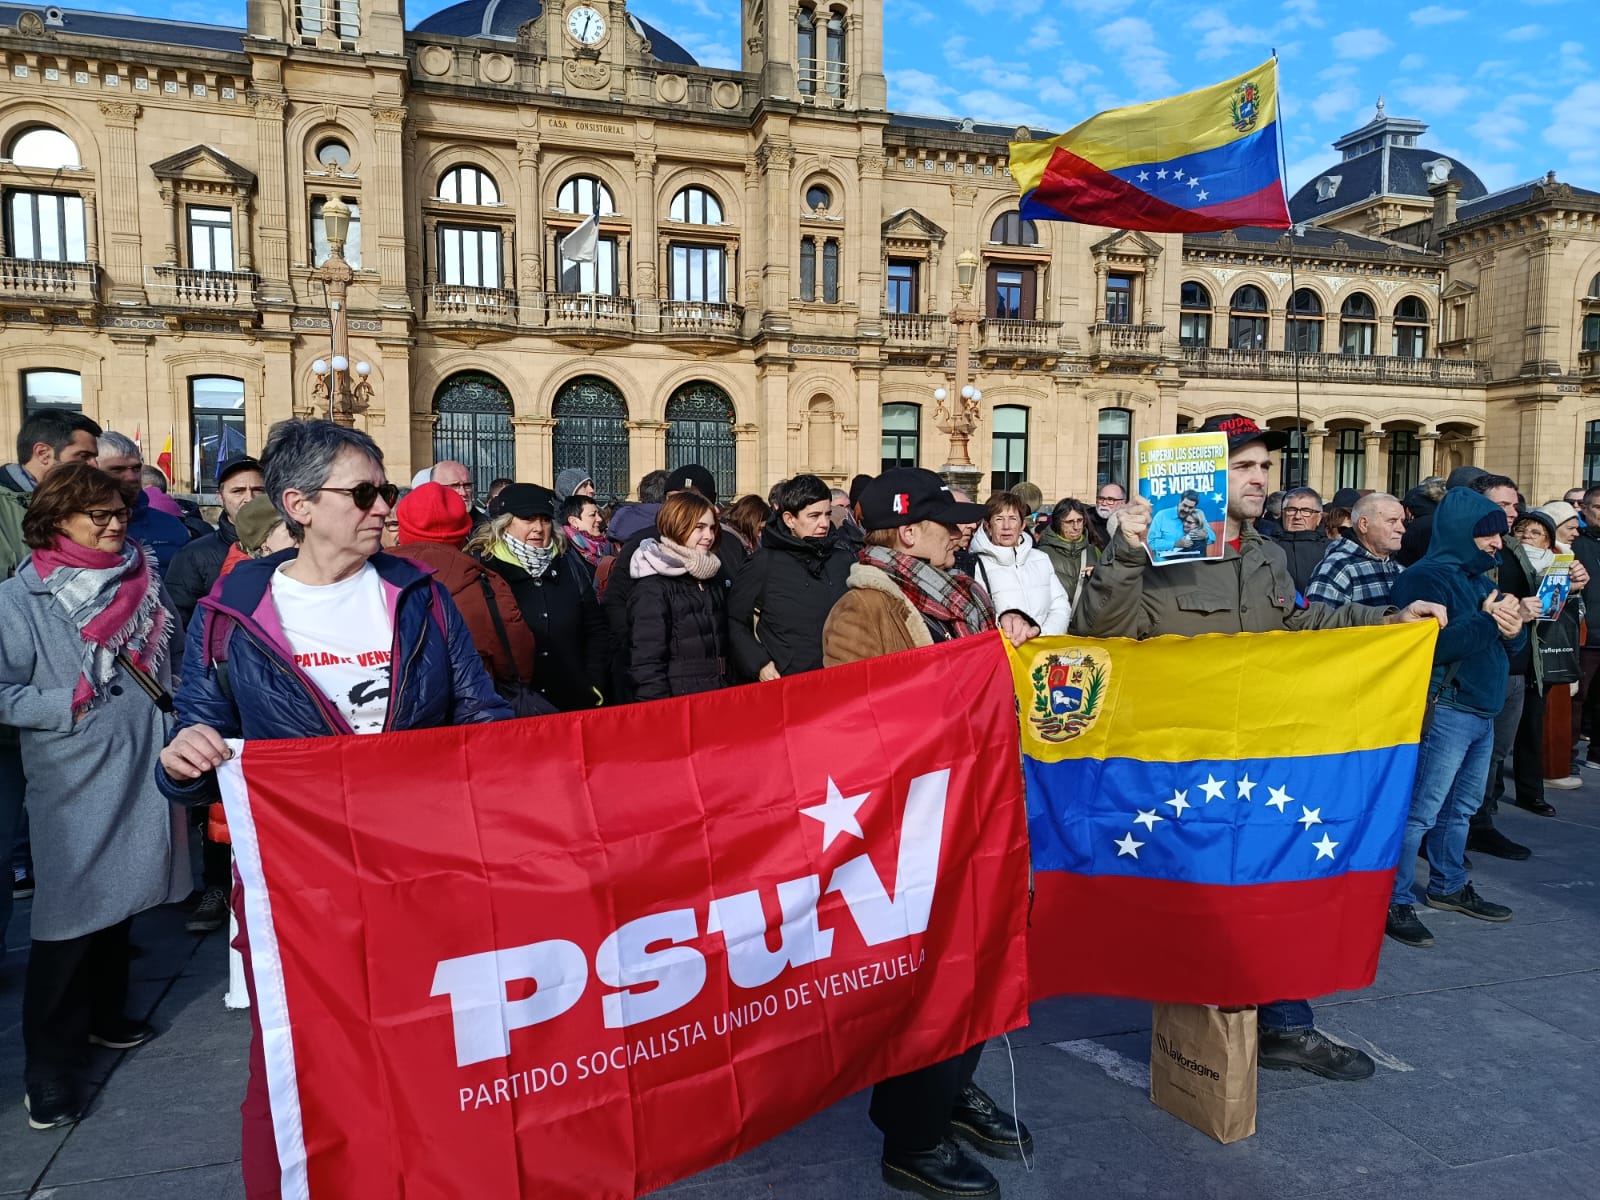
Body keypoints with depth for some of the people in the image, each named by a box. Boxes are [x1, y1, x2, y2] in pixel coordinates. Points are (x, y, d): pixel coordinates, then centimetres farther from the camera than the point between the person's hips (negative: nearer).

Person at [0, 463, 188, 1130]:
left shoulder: (141, 582, 7)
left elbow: (167, 664, 18)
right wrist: (74, 701, -20)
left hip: (139, 775, 5)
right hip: (73, 784, -5)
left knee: (118, 900, 19)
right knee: (68, 921, -2)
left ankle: (105, 1018, 38)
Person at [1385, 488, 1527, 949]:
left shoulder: (1480, 578, 17)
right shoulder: (1427, 578, -12)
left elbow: (1507, 644, 19)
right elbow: (1433, 645, -25)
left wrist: (1513, 629, -4)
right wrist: (1487, 620, -18)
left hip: (1482, 712, 10)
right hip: (1444, 710, -9)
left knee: (1460, 808, 18)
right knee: (1420, 810, -8)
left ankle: (1449, 886, 32)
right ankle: (1394, 902, -2)